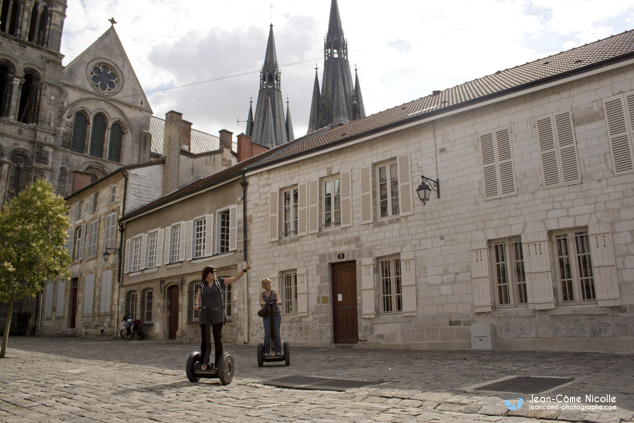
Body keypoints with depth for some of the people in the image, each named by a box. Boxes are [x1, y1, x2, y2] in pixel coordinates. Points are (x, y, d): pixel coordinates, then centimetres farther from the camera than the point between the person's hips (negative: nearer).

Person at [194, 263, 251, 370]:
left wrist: (245, 269, -4)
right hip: (205, 314, 1)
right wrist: (196, 305, -20)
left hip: (217, 314, -1)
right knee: (204, 339, 0)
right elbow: (197, 298, 2)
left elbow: (234, 278, 5)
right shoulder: (202, 286, 10)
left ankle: (218, 364, 2)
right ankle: (204, 363, 12)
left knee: (217, 339, -3)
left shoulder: (219, 281, 8)